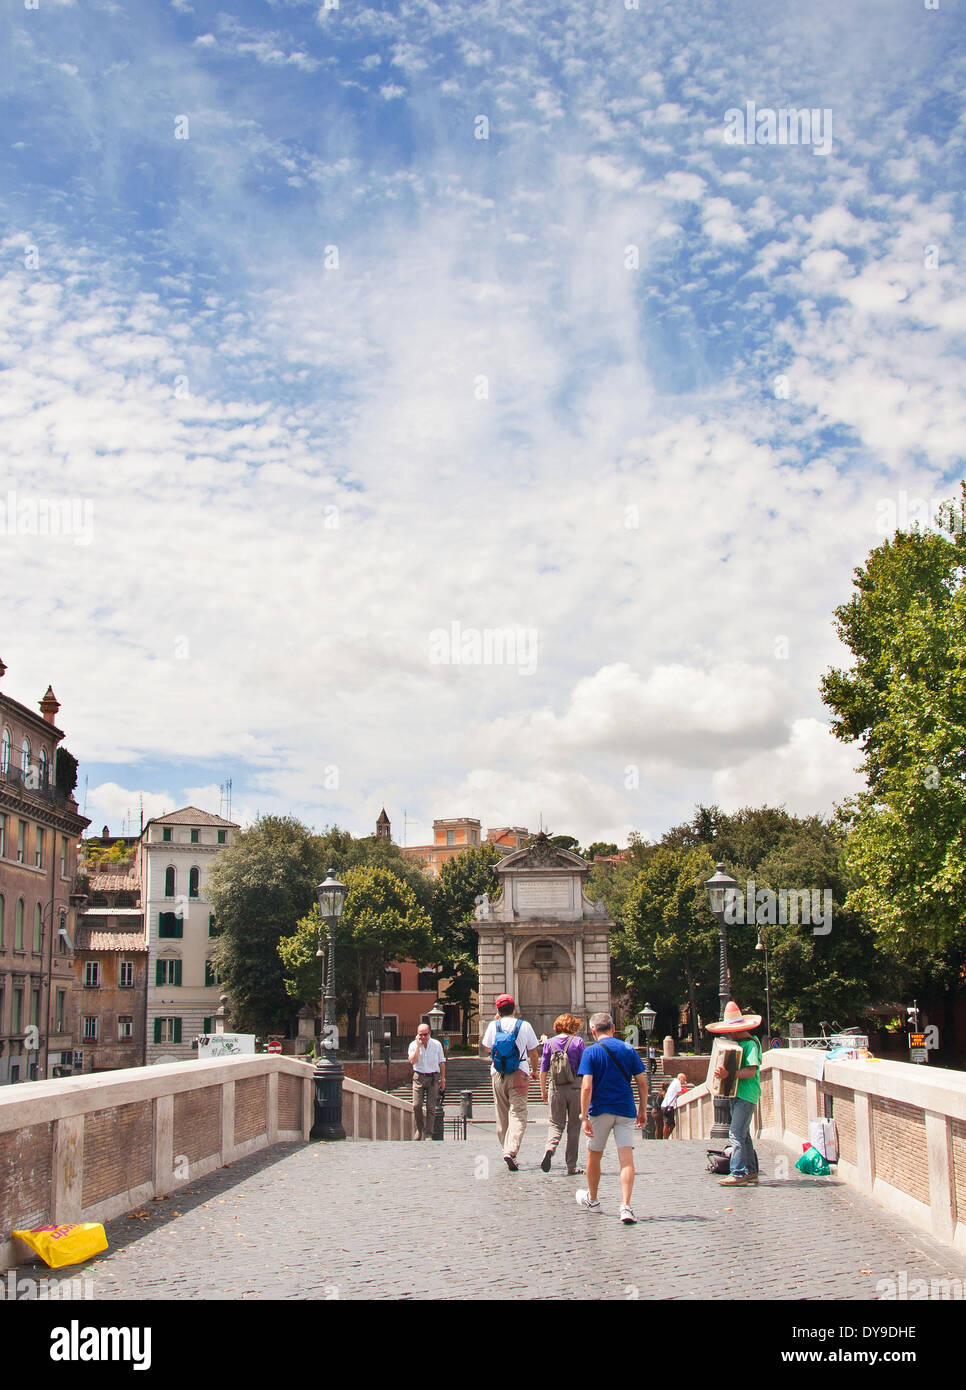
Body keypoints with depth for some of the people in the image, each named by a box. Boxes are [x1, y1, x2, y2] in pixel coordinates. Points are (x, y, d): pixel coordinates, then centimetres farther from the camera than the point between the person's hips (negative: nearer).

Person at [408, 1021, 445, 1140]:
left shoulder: (437, 1045, 4)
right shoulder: (413, 1045, 2)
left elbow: (442, 1063, 9)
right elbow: (413, 1061, -12)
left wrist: (442, 1079, 6)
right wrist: (418, 1046, -14)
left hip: (433, 1077, 0)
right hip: (419, 1077, 0)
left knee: (431, 1107, -3)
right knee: (417, 1105, -8)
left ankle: (428, 1134, 2)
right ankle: (419, 1130, 10)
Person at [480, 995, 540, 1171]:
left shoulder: (493, 1026, 1)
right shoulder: (524, 1026, -2)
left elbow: (486, 1047, 18)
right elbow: (533, 1052, 7)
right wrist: (534, 1068, 26)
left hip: (497, 1075, 2)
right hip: (519, 1074, -2)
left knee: (502, 1115, 13)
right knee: (518, 1114, -5)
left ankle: (507, 1150, 19)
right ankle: (511, 1151, -22)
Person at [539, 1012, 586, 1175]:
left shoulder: (549, 1043, 4)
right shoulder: (578, 1041, -4)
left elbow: (543, 1069, 5)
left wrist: (543, 1090, 14)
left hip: (555, 1088, 2)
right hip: (575, 1087, -2)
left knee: (555, 1123, 10)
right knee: (574, 1126, 8)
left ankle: (550, 1147, -21)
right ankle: (571, 1166, 9)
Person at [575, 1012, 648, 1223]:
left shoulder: (591, 1052, -4)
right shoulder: (628, 1049, 3)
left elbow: (587, 1087, -13)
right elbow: (642, 1082, 3)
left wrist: (584, 1117, -13)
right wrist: (642, 1109, 14)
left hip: (600, 1110, -1)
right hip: (626, 1110, 1)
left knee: (594, 1156, 18)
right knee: (626, 1159, -4)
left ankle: (592, 1200, 34)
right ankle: (626, 1206, -19)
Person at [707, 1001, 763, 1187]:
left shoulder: (750, 1044, -14)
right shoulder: (736, 1042, 14)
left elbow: (751, 1072, -24)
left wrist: (728, 1074, -32)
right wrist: (722, 1071, 8)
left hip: (746, 1095, -10)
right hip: (735, 1093, 10)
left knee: (736, 1135, -13)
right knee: (743, 1135, 13)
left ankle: (738, 1174, -12)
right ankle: (751, 1172, 20)